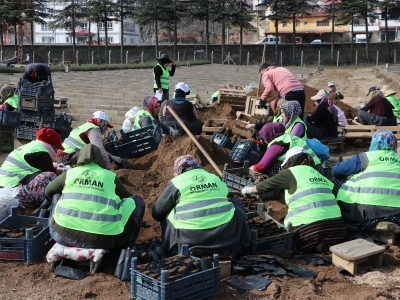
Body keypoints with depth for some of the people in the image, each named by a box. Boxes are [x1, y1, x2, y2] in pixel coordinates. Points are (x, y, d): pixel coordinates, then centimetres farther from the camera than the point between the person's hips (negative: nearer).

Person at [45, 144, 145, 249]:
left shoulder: (69, 173, 16)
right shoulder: (111, 176, 13)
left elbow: (48, 191, 35)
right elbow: (127, 198, 30)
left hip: (63, 235, 3)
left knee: (57, 194, 31)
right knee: (137, 201, 16)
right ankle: (119, 242, 10)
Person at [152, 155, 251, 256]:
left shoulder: (176, 183, 8)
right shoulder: (216, 178, 19)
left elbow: (156, 213, 14)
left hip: (191, 238, -1)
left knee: (166, 215, 25)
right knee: (236, 202, 28)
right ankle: (241, 247, 24)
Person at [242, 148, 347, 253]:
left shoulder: (292, 172, 4)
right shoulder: (319, 174, 21)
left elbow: (267, 184, 15)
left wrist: (249, 189, 35)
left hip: (309, 229, -5)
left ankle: (314, 246, -7)